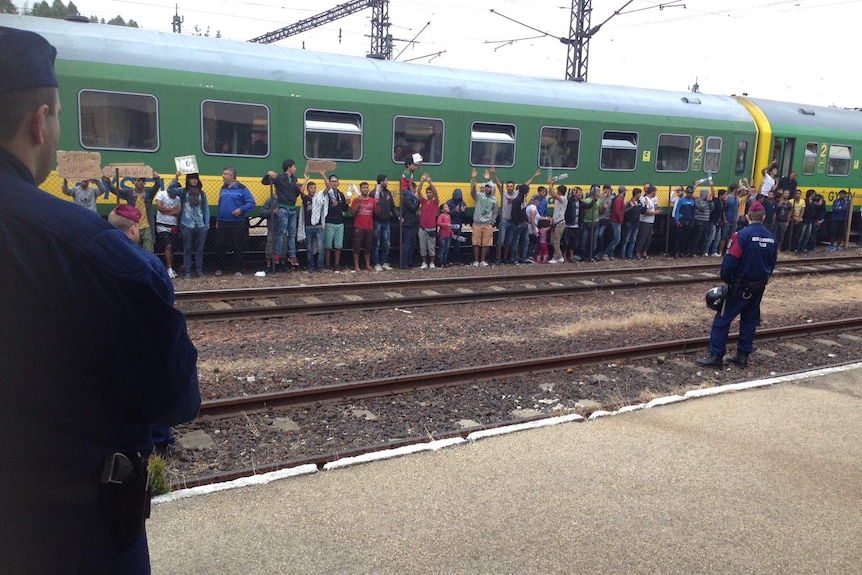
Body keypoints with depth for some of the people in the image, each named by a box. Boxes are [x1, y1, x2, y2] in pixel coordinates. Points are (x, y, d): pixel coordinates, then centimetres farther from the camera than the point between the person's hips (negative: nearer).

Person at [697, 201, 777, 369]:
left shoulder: (742, 235, -17)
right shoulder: (771, 238, 3)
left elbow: (730, 261, -20)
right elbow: (772, 264, 11)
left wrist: (726, 279, -5)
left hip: (740, 286, -6)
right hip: (759, 287, 6)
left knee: (722, 319, 0)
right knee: (750, 320, 15)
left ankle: (716, 356, 0)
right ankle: (743, 355, 19)